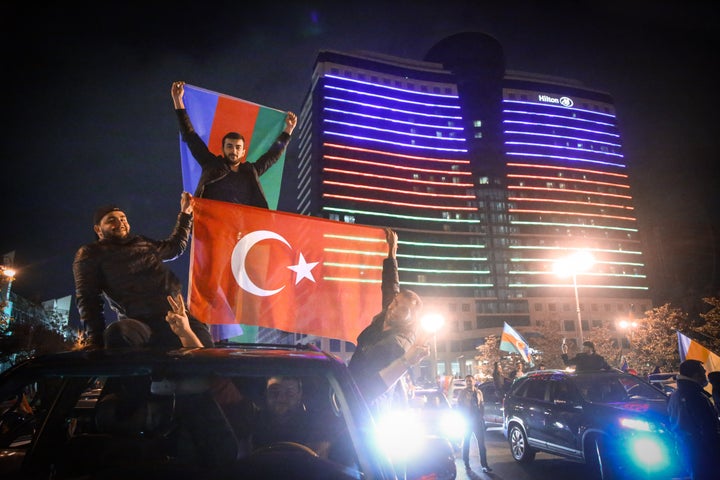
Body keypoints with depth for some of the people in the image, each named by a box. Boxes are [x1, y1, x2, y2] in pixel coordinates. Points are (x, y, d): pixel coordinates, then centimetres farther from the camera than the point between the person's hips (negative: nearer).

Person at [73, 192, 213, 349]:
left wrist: (185, 213, 44)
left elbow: (175, 247, 47)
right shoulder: (89, 254, 12)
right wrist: (95, 338, -16)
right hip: (138, 322, -4)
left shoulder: (142, 242, 28)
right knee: (118, 333, -41)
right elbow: (88, 299, 0)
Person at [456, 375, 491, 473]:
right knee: (466, 442, 5)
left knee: (481, 442, 1)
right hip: (467, 421, -3)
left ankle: (484, 464, 5)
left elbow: (482, 405, 14)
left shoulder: (478, 392, 9)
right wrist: (464, 419, -8)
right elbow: (459, 406, -3)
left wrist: (481, 416, 3)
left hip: (478, 420, 3)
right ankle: (466, 464, 14)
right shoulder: (462, 393, -3)